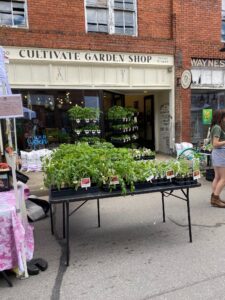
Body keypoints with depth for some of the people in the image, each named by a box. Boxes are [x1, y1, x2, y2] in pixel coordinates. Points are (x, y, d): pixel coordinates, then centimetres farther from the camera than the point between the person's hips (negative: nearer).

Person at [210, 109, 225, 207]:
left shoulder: (216, 127, 12)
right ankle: (215, 199, -3)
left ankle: (214, 198, 17)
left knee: (217, 177, 13)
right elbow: (215, 144, -22)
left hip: (217, 153, 10)